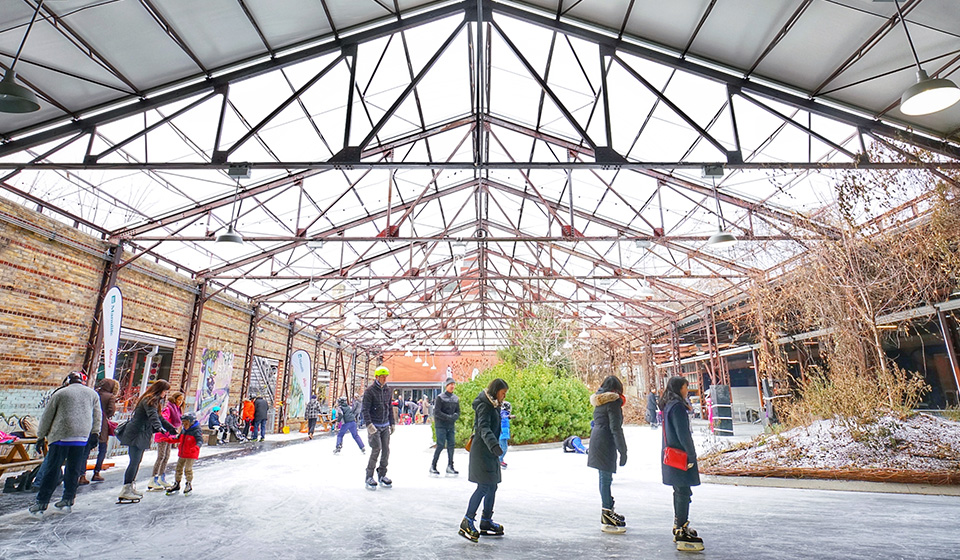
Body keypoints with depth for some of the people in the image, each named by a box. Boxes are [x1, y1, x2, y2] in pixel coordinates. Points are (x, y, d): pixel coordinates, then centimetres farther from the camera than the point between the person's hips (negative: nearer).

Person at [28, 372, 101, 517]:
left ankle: (41, 504, 6)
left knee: (52, 470, 4)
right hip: (82, 437, 2)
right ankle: (68, 501, 15)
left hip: (61, 436, -2)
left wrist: (41, 436, 17)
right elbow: (97, 415, 16)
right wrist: (95, 432, 27)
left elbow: (46, 417, 8)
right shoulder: (92, 394, 11)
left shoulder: (59, 393, 4)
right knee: (74, 470, 9)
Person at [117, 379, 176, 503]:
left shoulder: (155, 401, 18)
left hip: (142, 435, 10)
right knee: (134, 462, -11)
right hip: (135, 434, -10)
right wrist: (159, 427, -45)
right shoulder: (149, 400, -13)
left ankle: (131, 488, 21)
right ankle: (125, 492, -10)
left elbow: (159, 417, 25)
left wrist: (173, 429, 24)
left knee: (137, 461, 14)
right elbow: (152, 415, -31)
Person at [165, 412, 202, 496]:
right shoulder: (183, 430, 9)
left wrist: (196, 447, -46)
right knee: (179, 468, 15)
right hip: (182, 454, 8)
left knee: (188, 469, -7)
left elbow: (200, 440, -26)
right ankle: (177, 485, 30)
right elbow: (178, 439, 23)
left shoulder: (196, 431, -16)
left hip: (191, 455, -8)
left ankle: (189, 485, 11)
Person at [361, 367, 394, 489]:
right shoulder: (370, 391, -10)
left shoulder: (388, 390, 9)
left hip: (385, 426, 6)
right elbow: (365, 409, -13)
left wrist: (392, 423, 16)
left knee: (386, 450, 5)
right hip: (374, 426, -6)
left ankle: (382, 475, 18)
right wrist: (369, 424, -23)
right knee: (376, 449, -11)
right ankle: (369, 477, 3)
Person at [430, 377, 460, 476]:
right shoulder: (440, 397, -7)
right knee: (441, 445, -8)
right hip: (441, 425, -5)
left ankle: (450, 467, 15)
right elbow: (437, 412, -12)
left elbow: (458, 412, 14)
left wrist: (455, 416, -9)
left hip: (451, 426, 5)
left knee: (451, 445, 5)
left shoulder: (456, 398, 11)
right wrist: (448, 417, -18)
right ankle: (433, 467, 4)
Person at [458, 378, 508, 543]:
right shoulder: (484, 405, -16)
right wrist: (494, 445, -44)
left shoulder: (493, 405, 15)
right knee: (484, 486, -11)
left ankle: (486, 522, 22)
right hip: (482, 451, -10)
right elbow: (484, 428, -30)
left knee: (492, 487, 12)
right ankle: (467, 522, -3)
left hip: (490, 452, 10)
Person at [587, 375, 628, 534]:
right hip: (606, 442, -9)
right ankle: (606, 521, 1)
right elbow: (616, 428, -16)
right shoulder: (613, 401, -12)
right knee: (606, 477, -4)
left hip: (596, 438, 9)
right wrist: (623, 451, -14)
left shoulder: (599, 400, 14)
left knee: (605, 477, 18)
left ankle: (608, 511, 30)